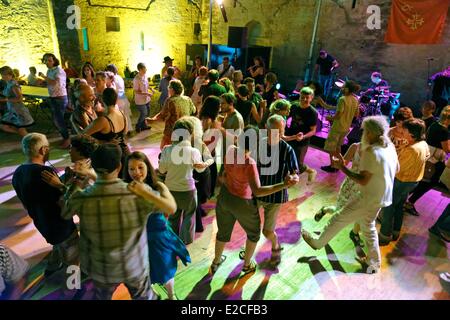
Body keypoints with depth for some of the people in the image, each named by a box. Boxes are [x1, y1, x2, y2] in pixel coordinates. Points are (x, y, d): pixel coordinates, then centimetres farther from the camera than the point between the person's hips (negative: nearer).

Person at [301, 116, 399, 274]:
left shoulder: (371, 151, -25)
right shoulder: (390, 146, 2)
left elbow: (363, 180, -26)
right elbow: (396, 169, 16)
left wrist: (342, 167, -21)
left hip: (371, 198, -9)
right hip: (381, 196, 9)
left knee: (339, 218, 5)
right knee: (368, 226, 25)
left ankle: (317, 242, 22)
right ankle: (374, 261, 37)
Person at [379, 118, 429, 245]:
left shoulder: (411, 149, -32)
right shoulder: (424, 144, -3)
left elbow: (397, 167, -23)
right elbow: (427, 156, 19)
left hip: (401, 181, -9)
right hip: (413, 180, 9)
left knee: (388, 207, 5)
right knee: (399, 206, 22)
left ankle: (385, 236, 15)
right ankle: (395, 232, 35)